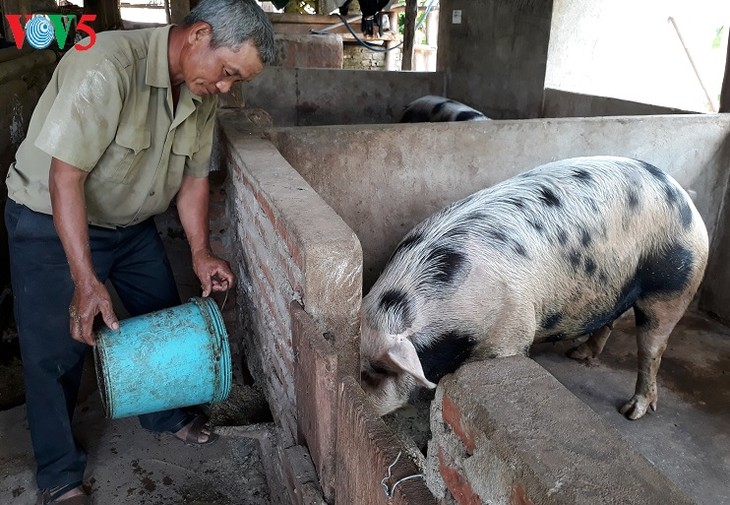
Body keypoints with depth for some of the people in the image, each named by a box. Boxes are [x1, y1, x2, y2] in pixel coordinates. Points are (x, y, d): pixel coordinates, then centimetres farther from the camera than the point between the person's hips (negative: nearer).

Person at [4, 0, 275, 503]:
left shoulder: (202, 92, -7)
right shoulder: (106, 67, -31)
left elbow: (193, 176, 1)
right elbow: (65, 176, -31)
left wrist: (201, 252, -7)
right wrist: (86, 280, -33)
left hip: (132, 223, 7)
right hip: (51, 223, -6)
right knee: (57, 352, 0)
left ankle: (166, 414, 39)